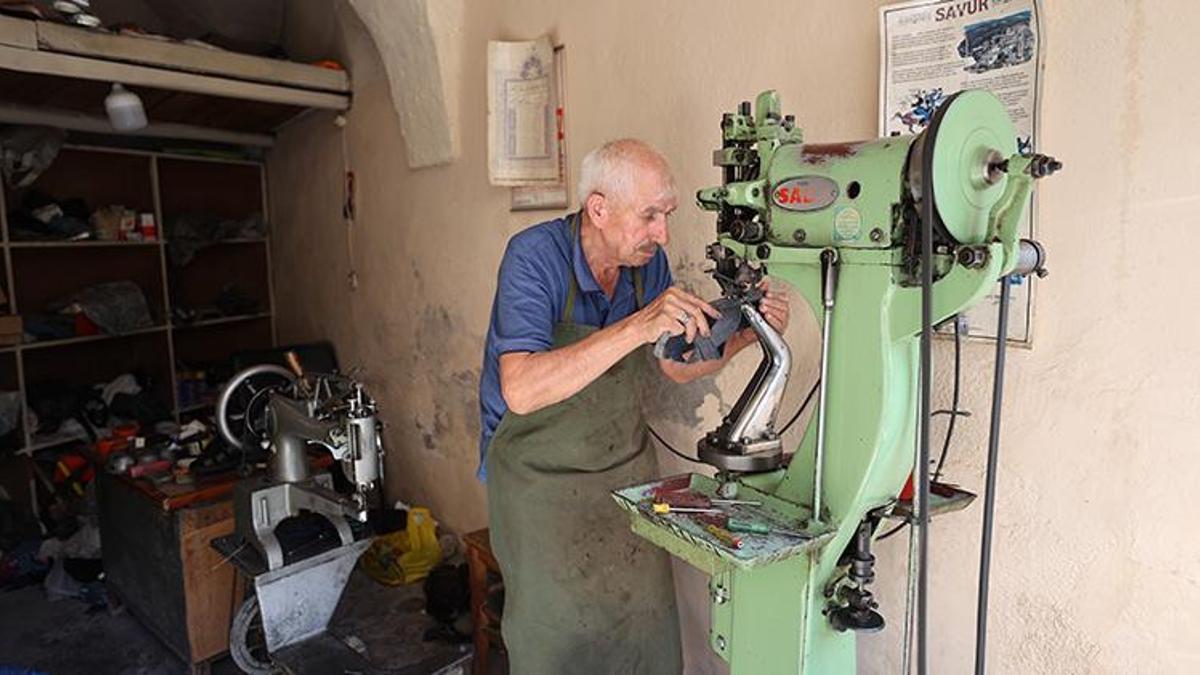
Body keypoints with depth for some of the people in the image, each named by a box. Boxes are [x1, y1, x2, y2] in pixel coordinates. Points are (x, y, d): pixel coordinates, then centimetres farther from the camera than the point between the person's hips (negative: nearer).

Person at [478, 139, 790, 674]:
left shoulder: (648, 261, -4)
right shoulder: (535, 256, -21)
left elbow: (679, 366, 7)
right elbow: (521, 391, -34)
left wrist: (745, 335, -11)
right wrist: (637, 327, -41)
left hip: (627, 464, 5)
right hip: (540, 474, -4)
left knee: (649, 628, 9)